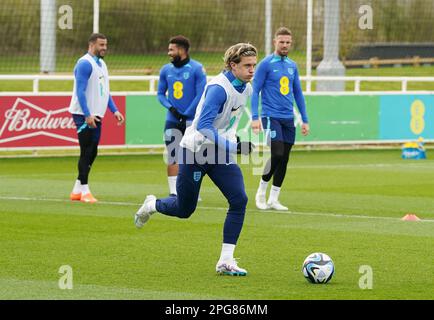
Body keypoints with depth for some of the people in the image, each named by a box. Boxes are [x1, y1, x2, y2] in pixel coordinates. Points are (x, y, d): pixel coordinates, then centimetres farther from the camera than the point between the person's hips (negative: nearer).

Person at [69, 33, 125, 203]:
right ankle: (84, 191, -1)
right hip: (84, 115, -9)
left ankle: (77, 190, 17)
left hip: (95, 116, 9)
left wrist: (115, 110, 11)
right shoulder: (85, 64, -13)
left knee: (91, 153, 10)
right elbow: (80, 91, -18)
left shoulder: (101, 64, 16)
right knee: (86, 152, -6)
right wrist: (87, 115, -23)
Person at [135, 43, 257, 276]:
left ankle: (226, 261, -9)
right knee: (184, 209, 5)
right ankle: (151, 205, 40)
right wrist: (232, 146, -36)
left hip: (222, 153, 7)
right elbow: (203, 126, -31)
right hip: (195, 152, -7)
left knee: (239, 200, -14)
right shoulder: (219, 88, -24)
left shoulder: (247, 89, 3)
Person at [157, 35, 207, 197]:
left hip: (192, 120, -4)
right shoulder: (166, 70, 6)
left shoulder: (197, 69, -8)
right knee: (172, 158, -1)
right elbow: (160, 94, 12)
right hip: (172, 120, 4)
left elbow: (201, 95, -10)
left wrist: (185, 114, -12)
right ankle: (173, 193, 3)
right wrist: (171, 108, -7)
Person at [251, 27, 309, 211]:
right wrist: (255, 118, -15)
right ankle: (261, 192, 3)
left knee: (284, 160, 4)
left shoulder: (292, 66, 12)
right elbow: (255, 91, -6)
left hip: (288, 119, 6)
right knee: (276, 155, -16)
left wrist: (305, 120, 14)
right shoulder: (266, 64, -5)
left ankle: (273, 199, 11)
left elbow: (298, 94, 18)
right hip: (271, 116, -6)